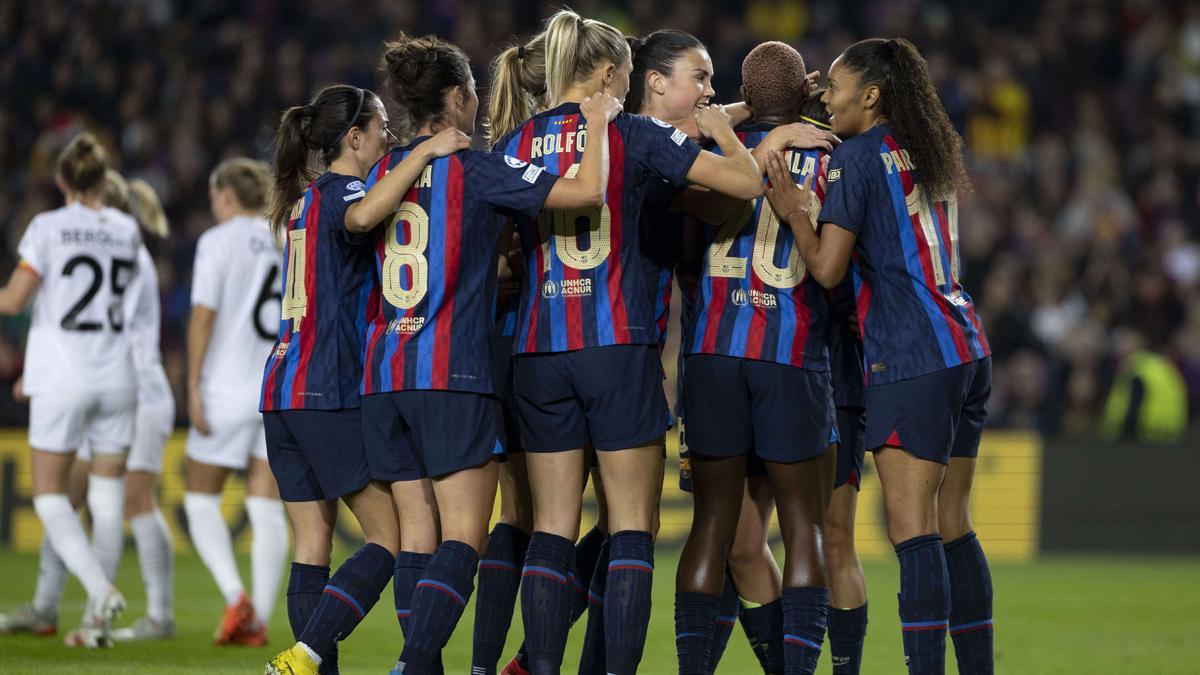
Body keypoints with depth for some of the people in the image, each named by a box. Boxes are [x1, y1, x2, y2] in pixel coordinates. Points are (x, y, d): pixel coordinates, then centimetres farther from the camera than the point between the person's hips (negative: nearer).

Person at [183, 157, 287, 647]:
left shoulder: (219, 241, -6)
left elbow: (203, 316, -12)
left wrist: (193, 387, -10)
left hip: (228, 386, -4)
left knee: (201, 500, 8)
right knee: (266, 509, 4)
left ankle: (234, 597, -10)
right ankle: (259, 619, 0)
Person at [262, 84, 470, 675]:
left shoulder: (303, 200, 19)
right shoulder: (342, 190, -8)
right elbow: (361, 217, -33)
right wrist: (425, 152, -26)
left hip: (283, 388, 9)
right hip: (333, 394, -9)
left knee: (313, 546, 6)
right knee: (392, 538, -5)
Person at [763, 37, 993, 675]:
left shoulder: (855, 157, -6)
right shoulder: (933, 154, 17)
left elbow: (827, 268, -10)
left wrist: (791, 211, 3)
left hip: (909, 359, -8)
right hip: (966, 349, 8)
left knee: (912, 527, -11)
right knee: (952, 526, 11)